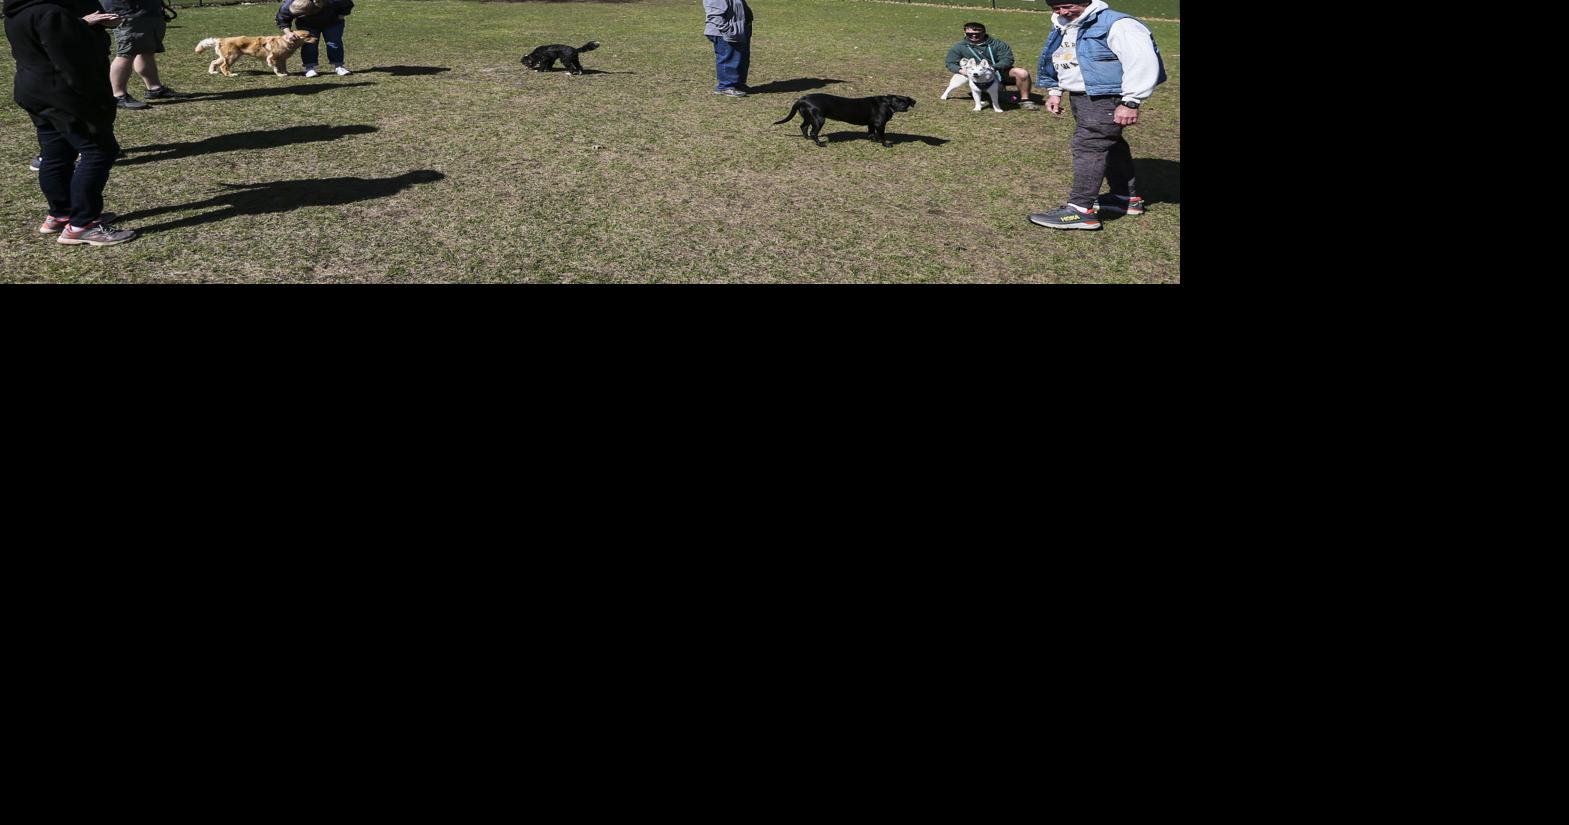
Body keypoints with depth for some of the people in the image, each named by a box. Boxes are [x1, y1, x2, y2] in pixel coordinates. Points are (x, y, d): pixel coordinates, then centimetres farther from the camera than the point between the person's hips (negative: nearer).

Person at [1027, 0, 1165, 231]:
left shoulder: (1115, 24, -17)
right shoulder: (1062, 28, 11)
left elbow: (1142, 61, -22)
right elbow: (1054, 62, 28)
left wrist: (1131, 102, -27)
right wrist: (1054, 91, 20)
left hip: (1107, 99, -10)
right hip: (1080, 97, 10)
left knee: (1087, 146, -16)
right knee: (1110, 144, 18)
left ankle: (1081, 210, -16)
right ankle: (1127, 198, 31)